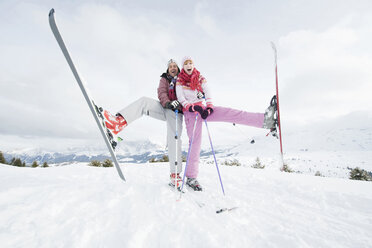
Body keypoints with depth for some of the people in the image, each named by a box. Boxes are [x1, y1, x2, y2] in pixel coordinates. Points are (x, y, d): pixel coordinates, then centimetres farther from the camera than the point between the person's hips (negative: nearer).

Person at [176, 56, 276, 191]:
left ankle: (263, 119, -26)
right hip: (190, 112, -3)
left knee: (227, 112, -17)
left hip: (202, 108, 3)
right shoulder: (179, 81, 4)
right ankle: (191, 177, 0)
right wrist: (193, 107, -22)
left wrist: (209, 107, -16)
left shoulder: (200, 78, 12)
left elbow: (208, 93, 2)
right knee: (195, 141, -8)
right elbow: (181, 98, -7)